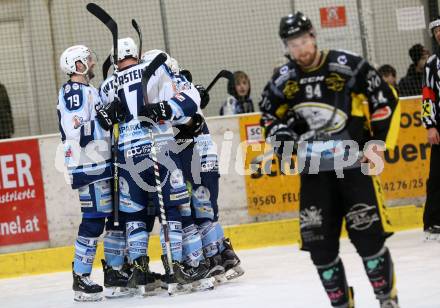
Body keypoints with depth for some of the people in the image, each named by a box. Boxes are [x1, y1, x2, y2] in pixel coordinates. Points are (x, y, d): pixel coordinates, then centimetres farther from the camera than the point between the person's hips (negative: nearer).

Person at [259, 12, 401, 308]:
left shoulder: (349, 67, -10)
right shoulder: (283, 80, 3)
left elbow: (386, 100, -3)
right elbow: (269, 115, 20)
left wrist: (378, 142, -5)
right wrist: (279, 132, -1)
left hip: (354, 164, -4)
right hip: (313, 172, 4)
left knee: (369, 235, -10)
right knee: (319, 242, 0)